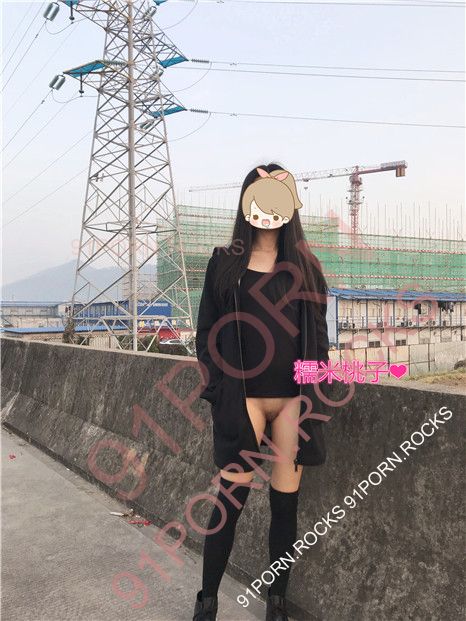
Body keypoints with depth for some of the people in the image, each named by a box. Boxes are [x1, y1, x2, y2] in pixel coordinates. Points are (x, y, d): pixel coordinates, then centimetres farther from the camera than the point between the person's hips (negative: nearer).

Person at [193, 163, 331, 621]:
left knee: (285, 501, 8)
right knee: (231, 498, 1)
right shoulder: (225, 262, 4)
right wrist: (221, 387, -4)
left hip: (292, 399, 2)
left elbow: (318, 334, 9)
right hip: (242, 398, -1)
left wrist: (314, 390, 0)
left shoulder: (304, 266, 8)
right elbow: (206, 331, 4)